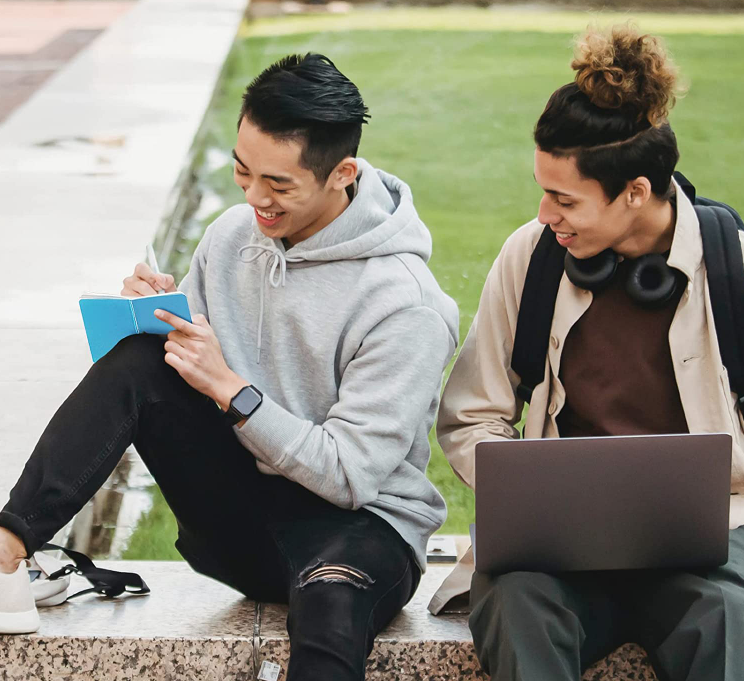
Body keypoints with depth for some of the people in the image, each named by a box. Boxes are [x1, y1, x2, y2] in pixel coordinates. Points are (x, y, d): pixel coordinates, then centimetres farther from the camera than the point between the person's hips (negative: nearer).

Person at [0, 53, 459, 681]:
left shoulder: (405, 304, -18)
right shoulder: (233, 235, 2)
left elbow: (350, 475, -19)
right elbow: (189, 368, 13)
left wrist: (229, 389, -23)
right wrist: (158, 311, -10)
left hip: (360, 522, -6)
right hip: (238, 512, 6)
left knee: (331, 603, -44)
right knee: (138, 360, -19)